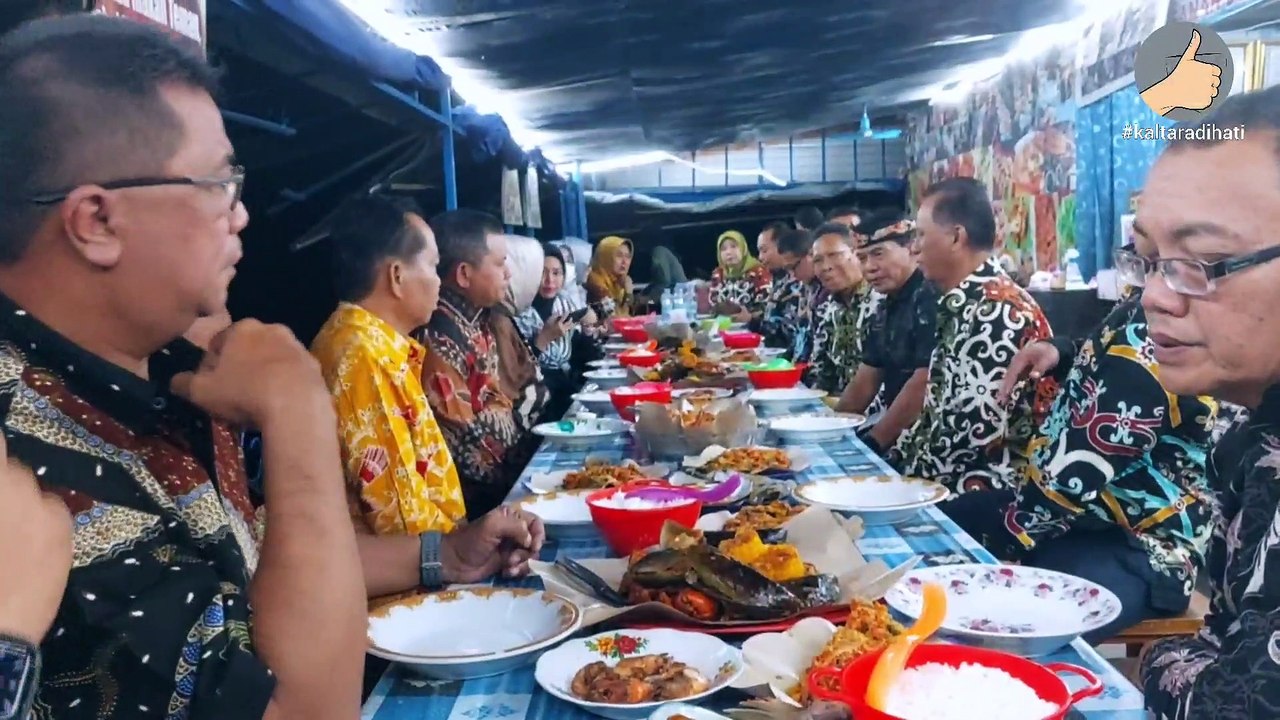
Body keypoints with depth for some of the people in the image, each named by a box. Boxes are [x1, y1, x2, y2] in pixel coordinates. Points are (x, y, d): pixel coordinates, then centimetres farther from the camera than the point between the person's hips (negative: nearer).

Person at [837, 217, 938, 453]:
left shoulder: (931, 299, -16)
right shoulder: (885, 310, 10)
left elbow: (923, 385, -21)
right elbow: (866, 380, 15)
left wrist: (874, 442, -17)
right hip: (898, 438, 7)